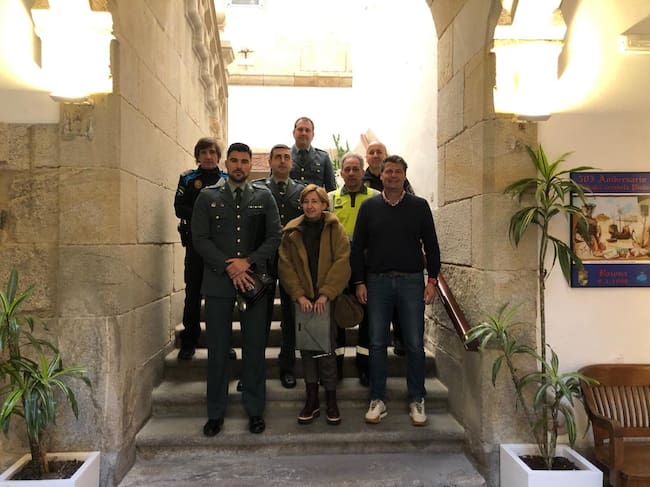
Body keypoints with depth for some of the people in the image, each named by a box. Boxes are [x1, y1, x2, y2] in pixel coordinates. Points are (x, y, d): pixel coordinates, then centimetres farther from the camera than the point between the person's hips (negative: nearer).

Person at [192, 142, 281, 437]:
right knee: (217, 349, 6)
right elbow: (200, 238, -1)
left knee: (255, 347, 6)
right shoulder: (207, 197, 6)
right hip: (218, 282, 0)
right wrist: (228, 267, -11)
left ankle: (255, 410, 19)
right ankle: (216, 412, 19)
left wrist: (248, 262, -12)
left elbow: (275, 236, 2)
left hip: (254, 280, 1)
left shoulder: (263, 197, 8)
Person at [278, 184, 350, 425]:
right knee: (306, 348, 6)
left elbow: (342, 262, -7)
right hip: (302, 299, 2)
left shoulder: (335, 229, 1)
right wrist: (299, 295, -11)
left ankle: (331, 401, 12)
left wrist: (325, 294, -16)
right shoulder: (291, 232, 6)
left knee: (326, 349, -2)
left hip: (327, 299, -2)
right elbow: (285, 266, 1)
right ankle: (312, 400, 17)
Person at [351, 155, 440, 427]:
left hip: (411, 281, 0)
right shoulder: (369, 206, 6)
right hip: (377, 282, 1)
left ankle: (417, 400, 18)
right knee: (377, 343, 6)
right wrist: (359, 282, 0)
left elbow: (431, 245, 6)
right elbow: (357, 247, 6)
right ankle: (377, 400, 18)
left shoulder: (419, 206, 6)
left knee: (415, 343, 4)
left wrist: (432, 280, -1)